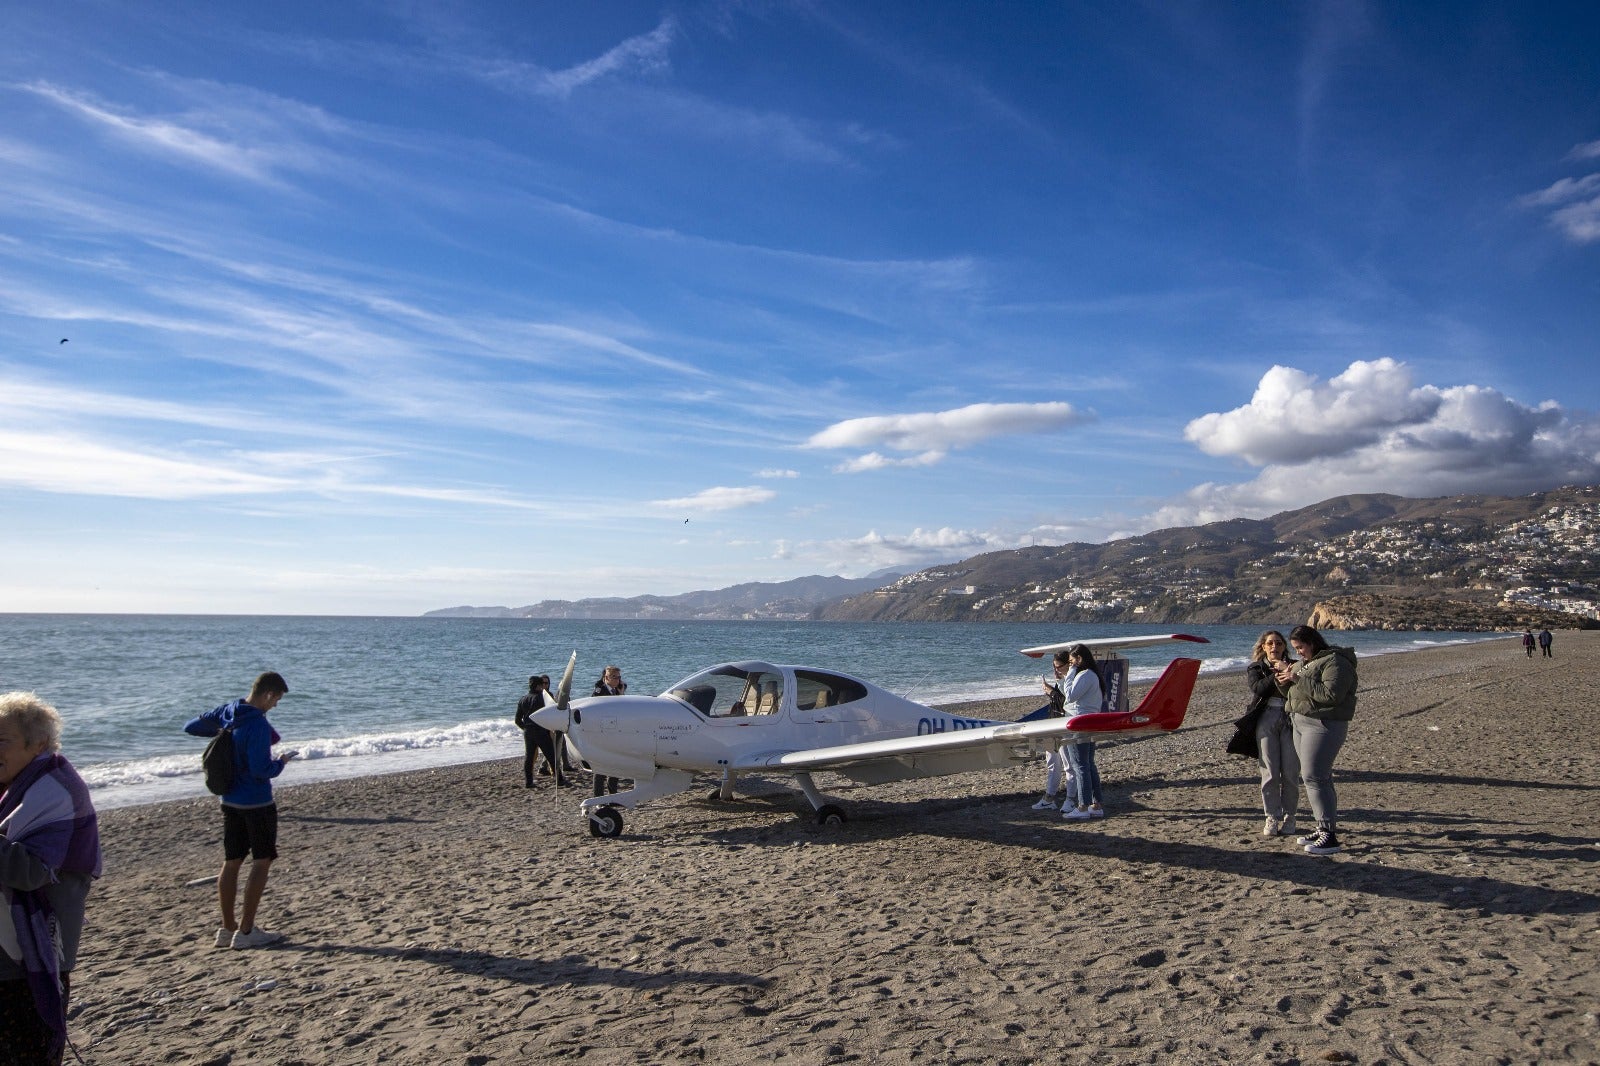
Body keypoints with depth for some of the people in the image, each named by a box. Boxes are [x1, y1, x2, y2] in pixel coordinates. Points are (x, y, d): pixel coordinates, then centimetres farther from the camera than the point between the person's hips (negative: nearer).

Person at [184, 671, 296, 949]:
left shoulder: (226, 712, 2)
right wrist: (281, 762, -7)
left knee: (231, 863, 13)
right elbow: (261, 770, -26)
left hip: (230, 801, 8)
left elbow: (190, 727, 16)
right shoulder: (259, 725, -23)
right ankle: (246, 931, 3)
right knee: (262, 863, 2)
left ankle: (227, 928, 21)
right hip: (257, 803, -8)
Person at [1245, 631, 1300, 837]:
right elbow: (1258, 689, -8)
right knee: (1269, 772, -2)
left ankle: (1288, 817, 10)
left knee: (1291, 772, -2)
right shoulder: (1255, 668, 13)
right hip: (1266, 719, 0)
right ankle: (1272, 818, 6)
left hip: (1291, 720, 0)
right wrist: (1277, 673, -12)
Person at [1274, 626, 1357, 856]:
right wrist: (1285, 680, 2)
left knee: (1314, 778, -14)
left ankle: (1330, 837, -12)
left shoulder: (1334, 662, -11)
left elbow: (1332, 694, -24)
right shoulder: (1302, 664, 19)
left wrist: (1298, 680, -21)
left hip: (1323, 725, -10)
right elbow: (1293, 694, 23)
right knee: (1315, 777, 10)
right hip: (1301, 724, 10)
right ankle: (1324, 830, 15)